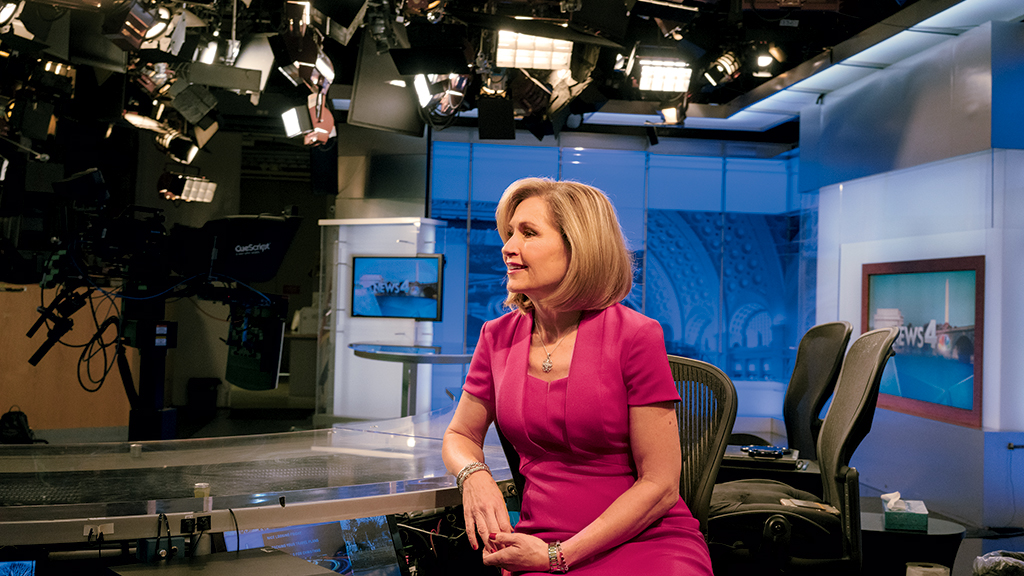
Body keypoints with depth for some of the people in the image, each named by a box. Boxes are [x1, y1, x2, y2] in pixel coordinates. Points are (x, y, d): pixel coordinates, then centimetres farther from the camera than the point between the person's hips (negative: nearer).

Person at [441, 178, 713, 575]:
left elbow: (660, 486, -8)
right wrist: (474, 476, -4)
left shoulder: (635, 336, -9)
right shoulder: (498, 336, 5)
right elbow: (460, 435, 20)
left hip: (648, 543, -3)